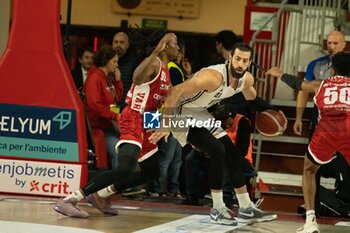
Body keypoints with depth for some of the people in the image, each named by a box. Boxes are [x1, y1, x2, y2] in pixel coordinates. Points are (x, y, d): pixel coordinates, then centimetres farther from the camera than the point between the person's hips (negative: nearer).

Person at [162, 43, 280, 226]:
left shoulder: (247, 79, -8)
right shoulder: (213, 77, -34)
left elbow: (250, 96, 18)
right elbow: (176, 92, -34)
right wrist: (165, 123, -33)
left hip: (201, 114, 9)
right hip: (182, 114, -9)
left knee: (233, 153, 7)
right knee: (217, 151, -22)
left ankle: (246, 209, 18)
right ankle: (217, 210, -11)